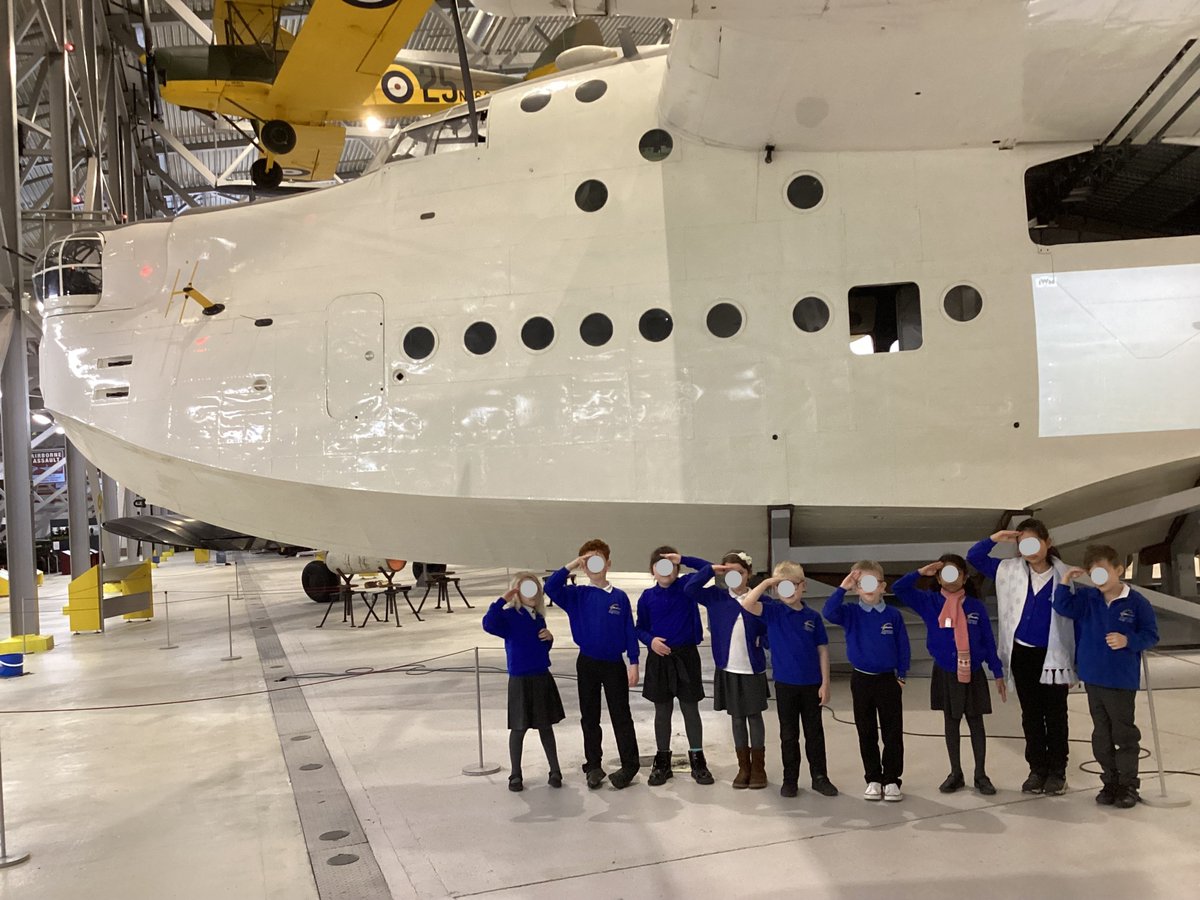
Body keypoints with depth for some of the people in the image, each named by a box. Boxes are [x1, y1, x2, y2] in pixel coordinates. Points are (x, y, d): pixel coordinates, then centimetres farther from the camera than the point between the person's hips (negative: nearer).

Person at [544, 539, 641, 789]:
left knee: (621, 715, 5)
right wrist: (572, 565, -22)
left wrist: (633, 664, -3)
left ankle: (629, 765, 15)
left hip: (615, 664, -1)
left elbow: (630, 632, 0)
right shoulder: (577, 595, -2)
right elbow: (550, 587, -20)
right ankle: (593, 766, 22)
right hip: (587, 664, 1)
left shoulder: (620, 597, -2)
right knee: (590, 717, 10)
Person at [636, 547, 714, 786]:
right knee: (662, 711, 11)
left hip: (686, 656, -1)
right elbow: (640, 628, 5)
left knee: (690, 709, 7)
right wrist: (650, 640, -14)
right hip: (659, 658, 1)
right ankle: (662, 761, 22)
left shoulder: (687, 587, -3)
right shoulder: (647, 596, -1)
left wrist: (683, 559, -18)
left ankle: (697, 760, 19)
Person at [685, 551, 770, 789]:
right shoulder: (716, 597, -1)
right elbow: (690, 588, -11)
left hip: (753, 669, -1)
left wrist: (762, 640, -16)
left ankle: (758, 768, 20)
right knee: (737, 718, 11)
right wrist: (712, 570, -14)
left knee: (755, 716, 8)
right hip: (728, 669, 1)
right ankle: (744, 767, 22)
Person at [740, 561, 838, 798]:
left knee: (814, 733, 12)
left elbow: (822, 651, 2)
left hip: (811, 684, 1)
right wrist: (766, 582, -22)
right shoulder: (773, 612, -5)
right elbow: (746, 604, -23)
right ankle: (790, 779, 21)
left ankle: (820, 777, 24)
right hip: (785, 684, -1)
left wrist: (825, 683, -1)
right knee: (789, 735, 10)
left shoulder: (813, 617, -1)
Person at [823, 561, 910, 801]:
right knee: (867, 734, 10)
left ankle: (891, 780, 16)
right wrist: (843, 587, -27)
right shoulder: (850, 613, -5)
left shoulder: (893, 615, -3)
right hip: (861, 680, 0)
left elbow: (903, 647, 3)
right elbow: (828, 612, -24)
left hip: (888, 680, 0)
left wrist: (902, 676, 2)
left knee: (893, 733, 4)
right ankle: (873, 779, 21)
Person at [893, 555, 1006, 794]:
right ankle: (955, 774, 21)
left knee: (976, 723, 8)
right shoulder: (929, 602, -1)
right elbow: (899, 589, -9)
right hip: (945, 674, 0)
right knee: (951, 723, 10)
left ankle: (981, 775, 19)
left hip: (973, 674, 0)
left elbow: (988, 642, 1)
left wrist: (998, 673, 1)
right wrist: (922, 572, -14)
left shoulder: (976, 607, -2)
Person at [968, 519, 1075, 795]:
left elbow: (1074, 619, -2)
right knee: (1031, 715, 11)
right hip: (1022, 653, 3)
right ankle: (1037, 769, 22)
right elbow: (973, 557, 5)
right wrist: (995, 539, -12)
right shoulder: (1010, 570, 0)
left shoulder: (1063, 575, -7)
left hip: (1054, 656, -3)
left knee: (1055, 715, 8)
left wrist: (1076, 663, -2)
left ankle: (1057, 771, 19)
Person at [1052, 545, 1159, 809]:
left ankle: (1129, 785, 18)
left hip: (1122, 681, -4)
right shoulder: (1087, 598, 2)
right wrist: (1066, 582, -14)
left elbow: (1151, 635, -6)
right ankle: (1110, 782, 24)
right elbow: (1063, 607, -6)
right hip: (1093, 678, 4)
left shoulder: (1137, 602, -10)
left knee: (1124, 734, 5)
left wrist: (1128, 641, -21)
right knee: (1101, 736, 12)